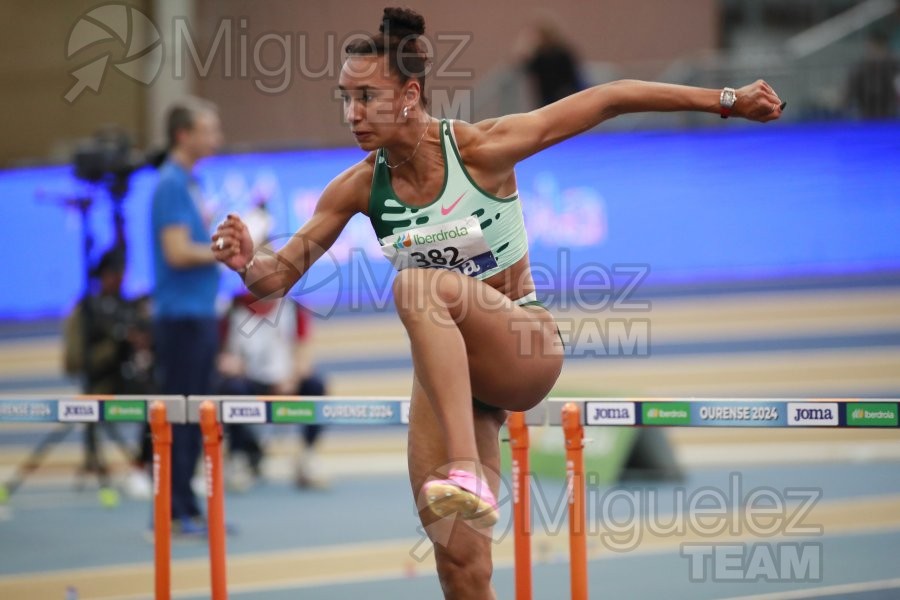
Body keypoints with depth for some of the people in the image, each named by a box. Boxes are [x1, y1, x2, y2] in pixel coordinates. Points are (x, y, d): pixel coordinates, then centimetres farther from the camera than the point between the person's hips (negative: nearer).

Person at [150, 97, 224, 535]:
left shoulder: (188, 183, 16)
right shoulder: (171, 185, -13)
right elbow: (178, 252, -20)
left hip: (199, 315, 9)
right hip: (181, 315, -9)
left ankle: (187, 510, 15)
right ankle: (175, 512, -3)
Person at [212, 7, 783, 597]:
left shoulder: (481, 150, -14)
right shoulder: (360, 188, -4)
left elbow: (608, 99, -11)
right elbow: (280, 274, 0)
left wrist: (724, 100, -10)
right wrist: (249, 263, -24)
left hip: (525, 348, -4)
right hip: (445, 366, 4)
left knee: (419, 289, -35)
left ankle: (470, 474, -45)